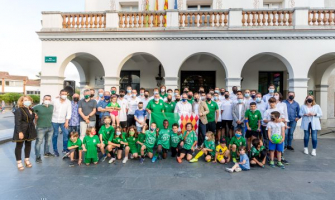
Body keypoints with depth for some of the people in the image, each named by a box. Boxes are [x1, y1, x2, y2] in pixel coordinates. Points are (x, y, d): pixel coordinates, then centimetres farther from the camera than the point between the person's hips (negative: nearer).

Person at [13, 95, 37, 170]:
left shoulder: (31, 110, 10)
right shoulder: (19, 110, -12)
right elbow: (17, 122, -17)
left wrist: (33, 130, 13)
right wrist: (20, 132, -24)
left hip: (30, 131, 7)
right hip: (22, 131, -7)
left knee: (28, 145, 14)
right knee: (19, 146, 4)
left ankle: (27, 160, 27)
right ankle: (19, 162, 12)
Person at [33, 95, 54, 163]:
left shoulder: (52, 107, 4)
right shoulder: (38, 107, -10)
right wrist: (35, 116, -4)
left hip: (50, 127, 5)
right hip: (40, 128, -5)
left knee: (48, 141, 17)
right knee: (39, 142, -2)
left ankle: (46, 153, 35)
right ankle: (38, 156, 7)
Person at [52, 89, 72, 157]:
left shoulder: (68, 102, 0)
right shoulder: (55, 101, -2)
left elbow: (69, 112, -2)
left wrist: (67, 121, -7)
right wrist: (50, 119, -8)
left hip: (63, 121, 1)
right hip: (55, 120, -1)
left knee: (66, 134, -6)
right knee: (55, 135, 5)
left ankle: (65, 149, 7)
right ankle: (55, 150, 17)